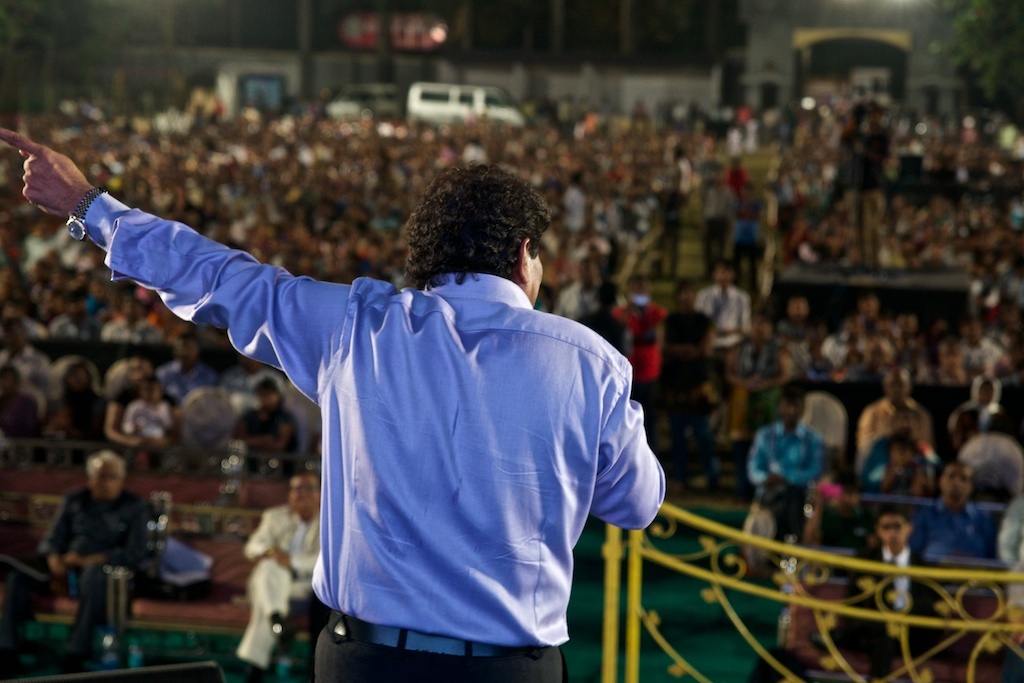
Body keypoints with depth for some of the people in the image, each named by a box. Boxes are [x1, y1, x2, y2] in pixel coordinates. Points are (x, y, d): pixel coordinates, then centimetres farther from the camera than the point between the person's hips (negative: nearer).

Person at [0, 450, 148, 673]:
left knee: (94, 573, -40)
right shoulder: (74, 501, 15)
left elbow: (135, 555, -8)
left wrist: (86, 561, -16)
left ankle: (76, 654, -42)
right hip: (67, 566, 4)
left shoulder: (134, 507, 4)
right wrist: (56, 566, -15)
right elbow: (50, 541, 10)